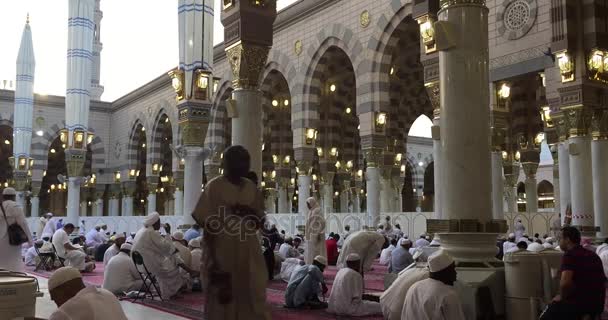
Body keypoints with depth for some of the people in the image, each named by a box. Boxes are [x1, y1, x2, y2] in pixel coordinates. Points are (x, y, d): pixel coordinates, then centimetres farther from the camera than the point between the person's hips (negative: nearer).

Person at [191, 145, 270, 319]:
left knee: (254, 305, 6)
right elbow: (208, 227, -8)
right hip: (221, 259, -5)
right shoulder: (214, 187, -6)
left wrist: (251, 213, -8)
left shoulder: (251, 187, 9)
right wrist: (214, 263, -13)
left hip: (249, 258, 5)